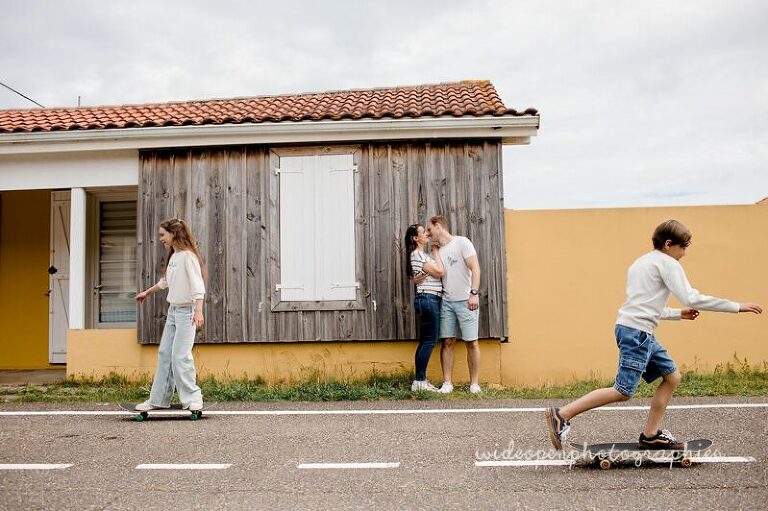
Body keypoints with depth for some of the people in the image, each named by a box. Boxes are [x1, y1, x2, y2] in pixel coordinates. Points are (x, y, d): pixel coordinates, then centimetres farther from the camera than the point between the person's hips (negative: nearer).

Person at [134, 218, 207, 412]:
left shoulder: (188, 256, -13)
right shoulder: (172, 257, 14)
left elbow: (197, 285, -20)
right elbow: (165, 281, 30)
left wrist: (198, 311, -30)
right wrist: (147, 292, 43)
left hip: (186, 311, -9)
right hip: (173, 310, 9)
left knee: (180, 356, -12)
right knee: (164, 354, 8)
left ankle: (192, 399, -2)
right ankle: (158, 399, 14)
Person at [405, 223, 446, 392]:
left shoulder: (423, 254, 20)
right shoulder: (417, 254, -11)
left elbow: (437, 272, 15)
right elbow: (439, 271, -14)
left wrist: (435, 251, 11)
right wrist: (436, 252, -3)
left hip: (430, 300, 10)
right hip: (428, 299, -10)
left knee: (425, 341, 10)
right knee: (430, 341, -8)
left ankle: (419, 381, 14)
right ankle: (420, 381, -5)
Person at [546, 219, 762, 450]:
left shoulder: (642, 262, 25)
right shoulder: (667, 263, -4)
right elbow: (692, 299, -13)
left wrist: (679, 314, 29)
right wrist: (737, 307, -8)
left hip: (642, 334, 10)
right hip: (636, 331, -10)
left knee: (672, 376, 13)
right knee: (624, 391, -12)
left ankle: (650, 436, 14)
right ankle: (562, 415, -13)